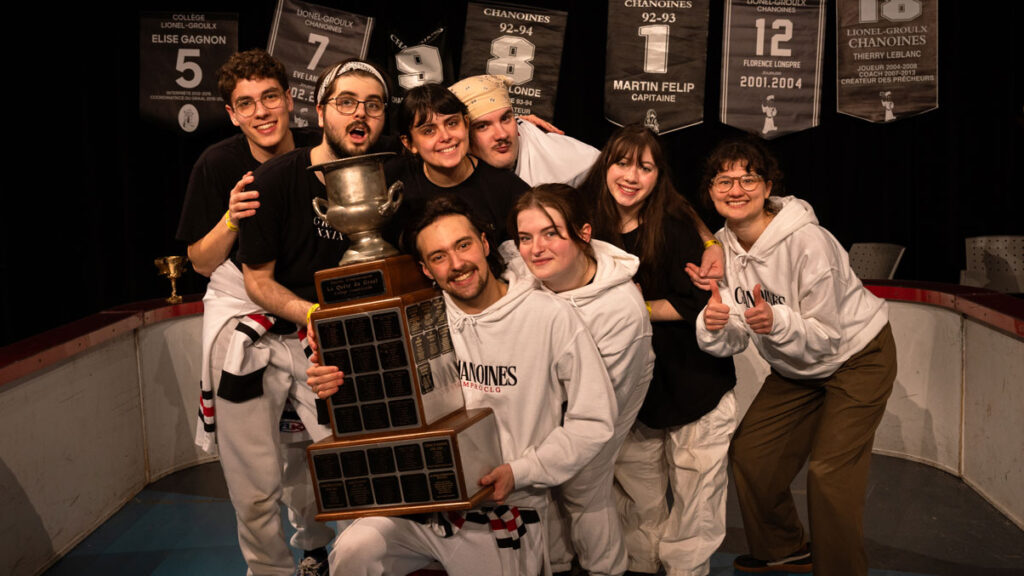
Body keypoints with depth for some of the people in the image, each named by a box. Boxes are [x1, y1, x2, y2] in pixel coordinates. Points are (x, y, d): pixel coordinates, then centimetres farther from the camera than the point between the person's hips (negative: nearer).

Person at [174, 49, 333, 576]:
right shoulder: (218, 165, -12)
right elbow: (202, 263, -6)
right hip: (240, 303, -1)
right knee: (246, 453, -2)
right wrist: (231, 219, -23)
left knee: (306, 443, 12)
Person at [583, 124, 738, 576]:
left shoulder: (674, 226, -13)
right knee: (636, 493, 14)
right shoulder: (592, 224, -1)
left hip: (692, 383, -3)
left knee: (693, 494, 5)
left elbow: (695, 304, -15)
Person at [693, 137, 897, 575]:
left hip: (857, 357, -7)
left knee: (830, 473, -15)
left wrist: (777, 322, -44)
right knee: (749, 453, 6)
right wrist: (713, 326, -34)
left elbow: (825, 336, -26)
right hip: (795, 368, 7)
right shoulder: (722, 247, -11)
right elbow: (732, 342, -11)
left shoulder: (807, 242, -30)